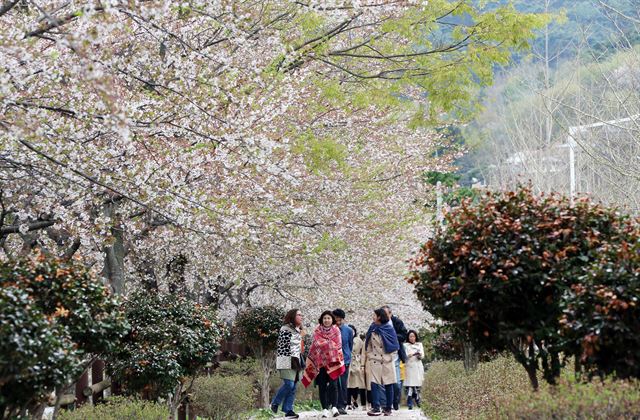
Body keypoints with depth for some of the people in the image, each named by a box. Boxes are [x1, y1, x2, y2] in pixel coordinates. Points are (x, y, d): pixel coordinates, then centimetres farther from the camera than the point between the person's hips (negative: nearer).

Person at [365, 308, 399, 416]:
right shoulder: (372, 329, 9)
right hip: (374, 360, 2)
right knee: (374, 384, -8)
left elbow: (394, 345, 1)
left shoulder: (389, 329, 0)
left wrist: (392, 358, -5)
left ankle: (388, 409, 7)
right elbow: (368, 345, 12)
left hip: (387, 361, -2)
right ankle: (376, 408, -10)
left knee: (388, 385, 1)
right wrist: (369, 356, 2)